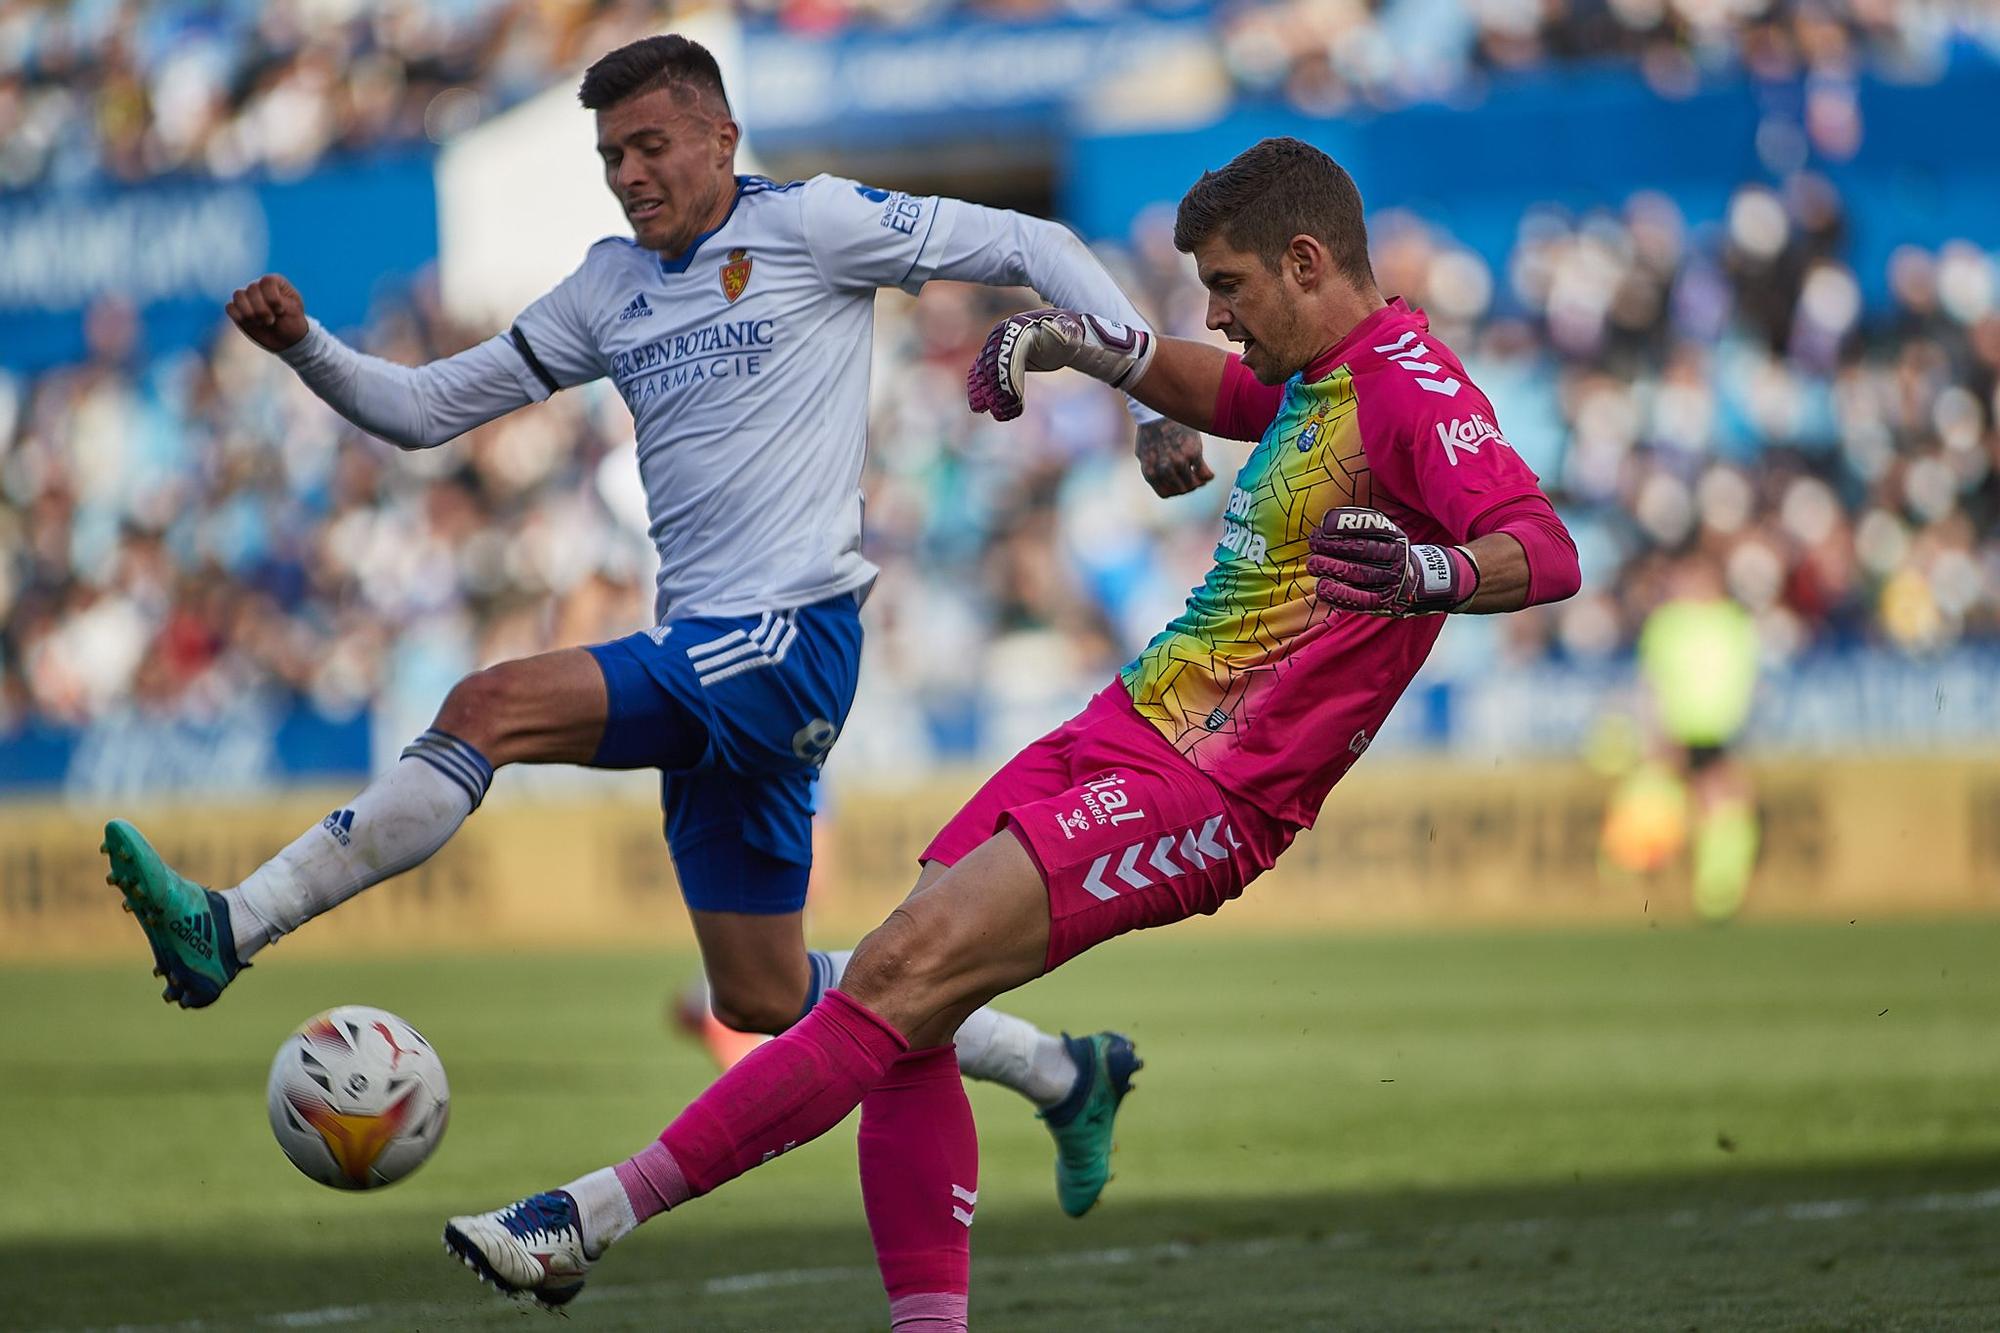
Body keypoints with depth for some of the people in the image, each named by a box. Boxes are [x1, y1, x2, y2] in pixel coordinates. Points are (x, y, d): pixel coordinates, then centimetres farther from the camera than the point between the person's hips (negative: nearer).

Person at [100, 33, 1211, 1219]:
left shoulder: (807, 227, -2)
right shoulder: (612, 289, 17)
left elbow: (1038, 251, 0)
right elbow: (426, 410, 19)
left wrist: (1158, 408, -6)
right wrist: (305, 349, 1)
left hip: (788, 637, -9)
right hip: (707, 663, 9)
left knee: (492, 708, -23)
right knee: (764, 1000, 12)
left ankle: (227, 933, -25)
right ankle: (1066, 1074, 27)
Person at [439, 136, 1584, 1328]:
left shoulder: (1409, 389, -13)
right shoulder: (1313, 380, 15)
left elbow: (1548, 552, -28)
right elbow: (1220, 392, 40)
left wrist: (1431, 575, -49)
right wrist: (1097, 343, 22)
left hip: (1195, 794, -10)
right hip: (1117, 732, 10)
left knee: (904, 973, -19)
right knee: (904, 1015, 1)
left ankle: (593, 1217, -18)